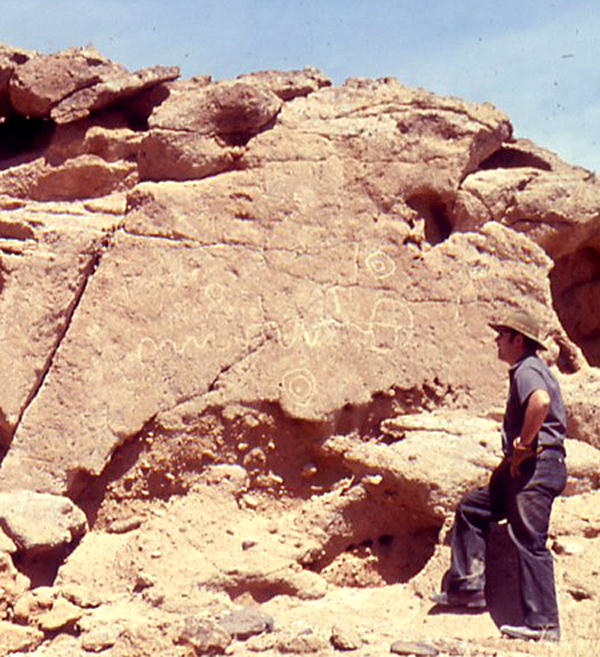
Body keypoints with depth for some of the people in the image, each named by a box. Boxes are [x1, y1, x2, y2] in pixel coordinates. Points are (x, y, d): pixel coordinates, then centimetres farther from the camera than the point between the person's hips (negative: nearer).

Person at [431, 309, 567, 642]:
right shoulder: (530, 369, 21)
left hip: (537, 465, -11)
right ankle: (468, 587, 16)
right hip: (530, 468, 11)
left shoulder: (527, 370, -10)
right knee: (472, 508, 16)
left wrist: (522, 447, -21)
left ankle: (544, 624, -8)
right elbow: (555, 415, 31)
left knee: (530, 541, -10)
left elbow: (540, 402, -33)